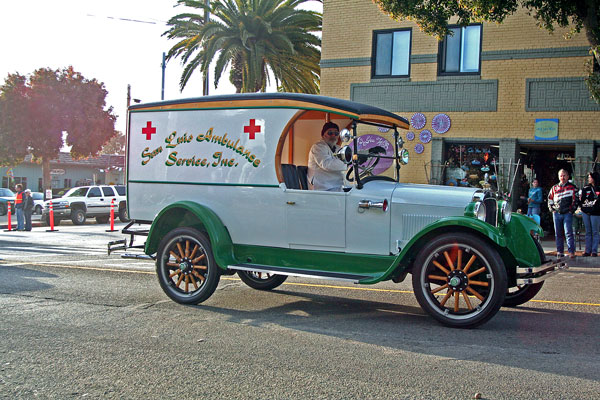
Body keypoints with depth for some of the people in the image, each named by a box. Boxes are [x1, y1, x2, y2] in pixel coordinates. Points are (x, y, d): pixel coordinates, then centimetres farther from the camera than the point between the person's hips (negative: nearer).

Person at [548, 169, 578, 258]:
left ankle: (571, 252, -12)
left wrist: (572, 210, -4)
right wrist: (552, 209, 9)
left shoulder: (572, 187, 4)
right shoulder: (554, 188, 13)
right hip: (557, 213, 4)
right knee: (558, 233, 6)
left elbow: (575, 200, 3)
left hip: (567, 214, -3)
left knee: (569, 232, -11)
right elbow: (550, 199, 20)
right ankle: (560, 251, 13)